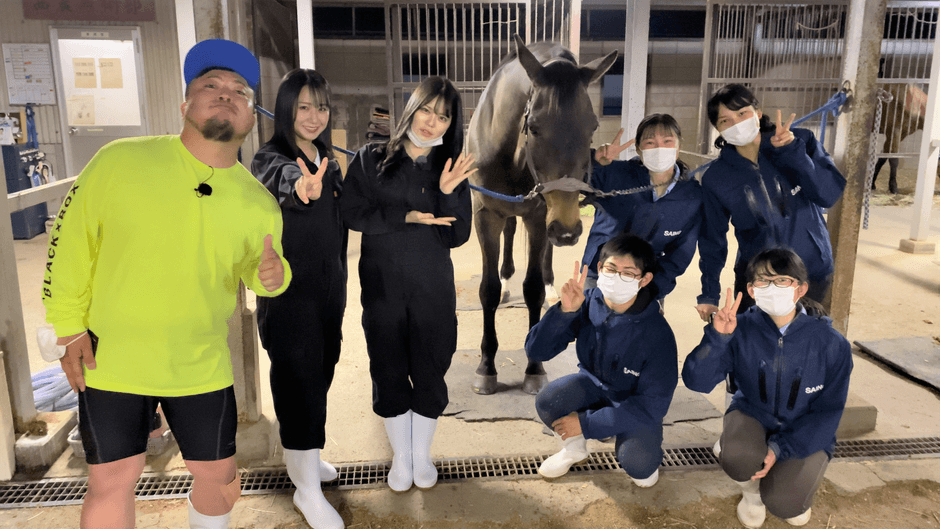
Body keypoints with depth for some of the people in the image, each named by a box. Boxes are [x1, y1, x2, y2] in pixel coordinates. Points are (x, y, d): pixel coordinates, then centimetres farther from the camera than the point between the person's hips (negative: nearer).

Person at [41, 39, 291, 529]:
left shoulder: (259, 204, -6)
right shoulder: (118, 161, -11)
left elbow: (259, 270, 9)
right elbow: (71, 240, -2)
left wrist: (273, 276, -15)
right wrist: (70, 328, -2)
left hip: (202, 369, 2)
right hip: (109, 361, -1)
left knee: (219, 477, 13)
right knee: (112, 481, 10)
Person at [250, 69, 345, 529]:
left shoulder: (328, 161, 8)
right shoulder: (271, 158, -15)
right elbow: (279, 178, -41)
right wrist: (299, 185, -65)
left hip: (329, 286, 7)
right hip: (289, 290, -7)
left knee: (320, 374, 17)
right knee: (299, 379, -2)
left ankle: (302, 456, 38)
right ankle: (307, 490, 10)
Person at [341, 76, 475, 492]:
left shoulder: (452, 170, 3)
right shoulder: (371, 159, 0)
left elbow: (457, 237, -2)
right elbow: (352, 213, -10)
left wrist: (448, 194, -19)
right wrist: (407, 217, -19)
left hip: (434, 289, 1)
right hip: (381, 288, -1)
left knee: (430, 371, 9)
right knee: (389, 371, 9)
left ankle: (422, 454, 32)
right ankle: (401, 456, 30)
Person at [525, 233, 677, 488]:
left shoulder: (657, 333, -28)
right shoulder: (587, 303, -21)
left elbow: (652, 405, -23)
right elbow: (535, 350, -20)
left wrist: (587, 423, -24)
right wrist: (564, 311, -37)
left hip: (635, 403, -2)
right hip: (593, 384, 3)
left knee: (638, 464, -28)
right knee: (546, 401, -26)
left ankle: (650, 447, 12)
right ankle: (574, 447, 8)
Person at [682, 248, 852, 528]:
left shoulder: (831, 344, -17)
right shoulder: (742, 331, -17)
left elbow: (827, 412, -9)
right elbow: (696, 381, -21)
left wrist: (779, 449, -19)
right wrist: (717, 336, -37)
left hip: (804, 434, 0)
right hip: (753, 416, 1)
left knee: (782, 502, -23)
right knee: (738, 458, -33)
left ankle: (794, 482, 17)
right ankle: (752, 489, 6)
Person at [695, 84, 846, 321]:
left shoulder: (802, 142, -6)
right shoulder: (716, 178, -5)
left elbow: (830, 195, -17)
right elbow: (712, 239, 2)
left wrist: (792, 152, -24)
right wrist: (709, 294, 1)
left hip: (813, 274, 0)